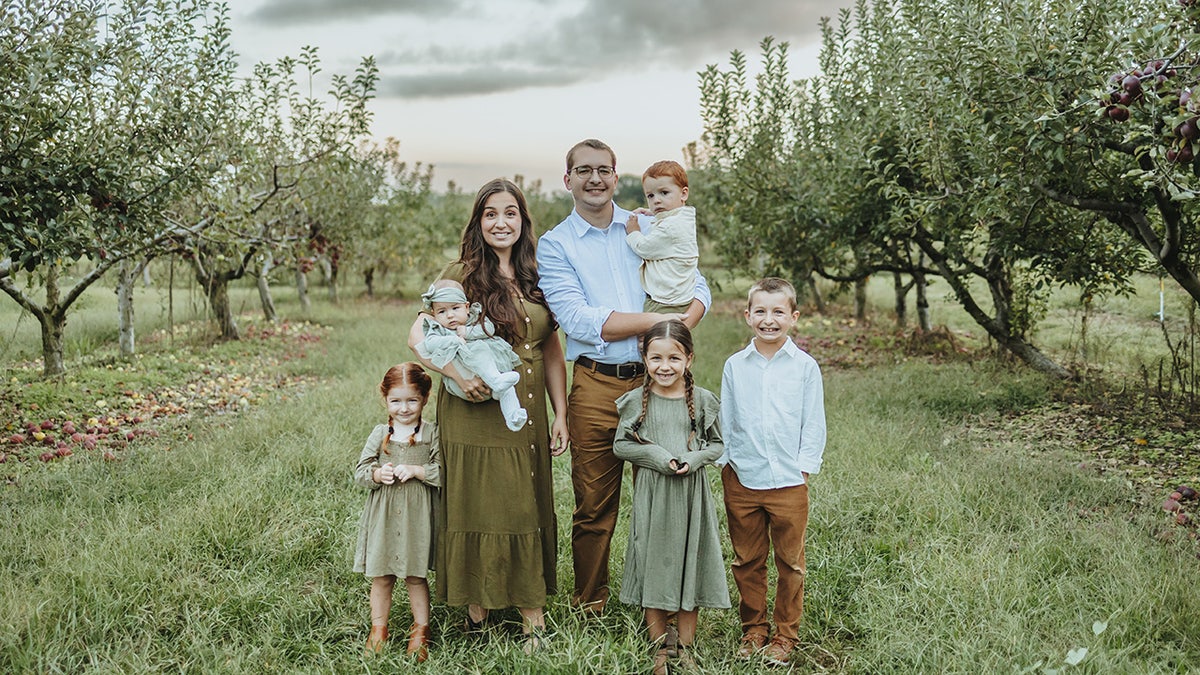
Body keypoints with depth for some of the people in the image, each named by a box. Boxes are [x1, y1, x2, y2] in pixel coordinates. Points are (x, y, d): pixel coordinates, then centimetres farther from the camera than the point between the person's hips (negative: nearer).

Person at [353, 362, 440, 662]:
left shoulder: (431, 433, -3)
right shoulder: (379, 434, 3)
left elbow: (445, 470, -10)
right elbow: (360, 471, 4)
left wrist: (416, 470, -19)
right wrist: (378, 474, -15)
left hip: (417, 516, -2)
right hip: (383, 515, 2)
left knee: (415, 576, 8)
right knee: (380, 577, 10)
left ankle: (420, 629, 25)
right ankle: (378, 629, 26)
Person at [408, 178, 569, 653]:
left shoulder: (537, 279, 11)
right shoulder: (463, 274, -2)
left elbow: (552, 351, 14)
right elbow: (418, 336, -7)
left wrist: (560, 414, 9)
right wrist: (458, 374, -21)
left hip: (527, 416, 4)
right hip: (475, 413, -4)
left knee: (528, 509, 5)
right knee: (476, 507, 2)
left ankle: (532, 616, 13)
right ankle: (477, 607, 19)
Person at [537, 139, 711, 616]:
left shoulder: (649, 230, 12)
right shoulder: (554, 246, 3)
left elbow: (697, 288, 8)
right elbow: (578, 321, -10)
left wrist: (681, 328, -14)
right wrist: (657, 320, -12)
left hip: (656, 380, 2)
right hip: (596, 385, -2)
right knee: (594, 509, 6)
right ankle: (589, 610, 23)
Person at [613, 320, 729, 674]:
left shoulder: (702, 399, -1)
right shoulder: (636, 400, -3)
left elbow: (717, 444, 6)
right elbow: (620, 445, 1)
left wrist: (695, 459, -14)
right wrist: (656, 456, -14)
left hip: (691, 493, 1)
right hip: (651, 494, 0)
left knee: (689, 565, 8)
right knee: (652, 562, 6)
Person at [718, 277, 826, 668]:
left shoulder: (805, 367, -1)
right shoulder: (735, 366, 4)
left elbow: (814, 426, 1)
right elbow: (724, 421, 10)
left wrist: (804, 470, -5)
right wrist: (726, 462, 3)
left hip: (788, 484, -1)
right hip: (741, 481, 2)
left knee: (790, 562, 9)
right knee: (747, 561, 11)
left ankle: (786, 634, 23)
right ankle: (753, 630, 26)